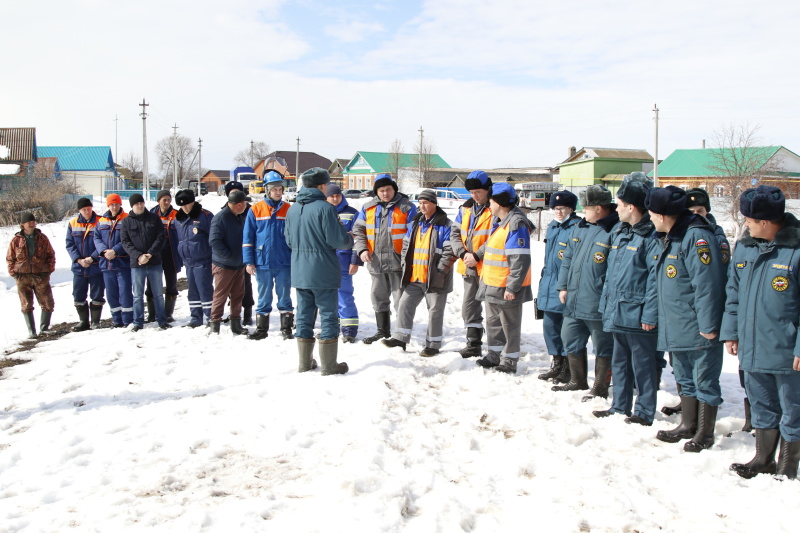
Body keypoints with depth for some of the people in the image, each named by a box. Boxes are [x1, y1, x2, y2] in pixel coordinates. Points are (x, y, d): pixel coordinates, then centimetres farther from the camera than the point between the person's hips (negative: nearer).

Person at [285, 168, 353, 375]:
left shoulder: (293, 209, 6)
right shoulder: (324, 207, -14)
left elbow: (289, 240, 13)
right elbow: (337, 240, -15)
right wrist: (350, 239, 6)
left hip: (299, 272, 6)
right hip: (323, 272, -6)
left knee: (304, 315, 12)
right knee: (328, 316, 2)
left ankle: (305, 362, 20)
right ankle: (329, 365, 7)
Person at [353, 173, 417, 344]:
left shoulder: (405, 207, -2)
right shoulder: (368, 208, 10)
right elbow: (358, 230, 14)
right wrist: (362, 249, -1)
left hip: (397, 261, -5)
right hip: (376, 262, 5)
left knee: (401, 299, -1)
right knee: (379, 297, 14)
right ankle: (383, 331, 28)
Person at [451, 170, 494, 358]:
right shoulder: (466, 208, 12)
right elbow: (455, 233, 10)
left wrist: (477, 256, -19)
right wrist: (463, 253, -6)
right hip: (469, 267, 8)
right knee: (469, 307, 14)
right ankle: (473, 345, 25)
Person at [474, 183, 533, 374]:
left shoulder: (516, 225, -20)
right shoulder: (498, 222, 12)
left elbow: (521, 260, -24)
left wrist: (512, 287, -25)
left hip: (507, 288, -10)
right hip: (492, 285, 10)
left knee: (510, 324, 4)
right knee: (493, 322, 19)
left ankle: (509, 361, 15)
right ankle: (495, 355, 33)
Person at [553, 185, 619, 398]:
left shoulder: (615, 230, -15)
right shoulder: (581, 227, 12)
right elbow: (568, 258, 18)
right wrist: (563, 286, 12)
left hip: (598, 305, -9)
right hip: (573, 301, 9)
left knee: (602, 347, 7)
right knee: (571, 340, 19)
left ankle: (600, 388, 20)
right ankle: (577, 381, 35)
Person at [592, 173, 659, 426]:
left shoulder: (651, 236, -14)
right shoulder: (619, 232, 14)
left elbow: (655, 278, -18)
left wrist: (650, 314, -20)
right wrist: (606, 302, 17)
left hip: (637, 315, -9)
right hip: (617, 312, 9)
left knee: (642, 364, 2)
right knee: (619, 361, 17)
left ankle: (644, 413, 13)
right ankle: (620, 406, 29)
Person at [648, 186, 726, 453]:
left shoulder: (696, 237, -19)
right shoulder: (666, 238, 11)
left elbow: (707, 284, -22)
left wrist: (708, 325, -21)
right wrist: (657, 316, 19)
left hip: (698, 330, -9)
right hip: (676, 328, 9)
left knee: (705, 381, 4)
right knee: (685, 379, 19)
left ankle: (705, 433, 15)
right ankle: (688, 425, 32)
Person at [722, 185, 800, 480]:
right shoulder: (744, 247, 5)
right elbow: (733, 293, 13)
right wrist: (731, 332, 10)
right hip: (752, 348, 6)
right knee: (762, 407, 20)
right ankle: (763, 459, 35)